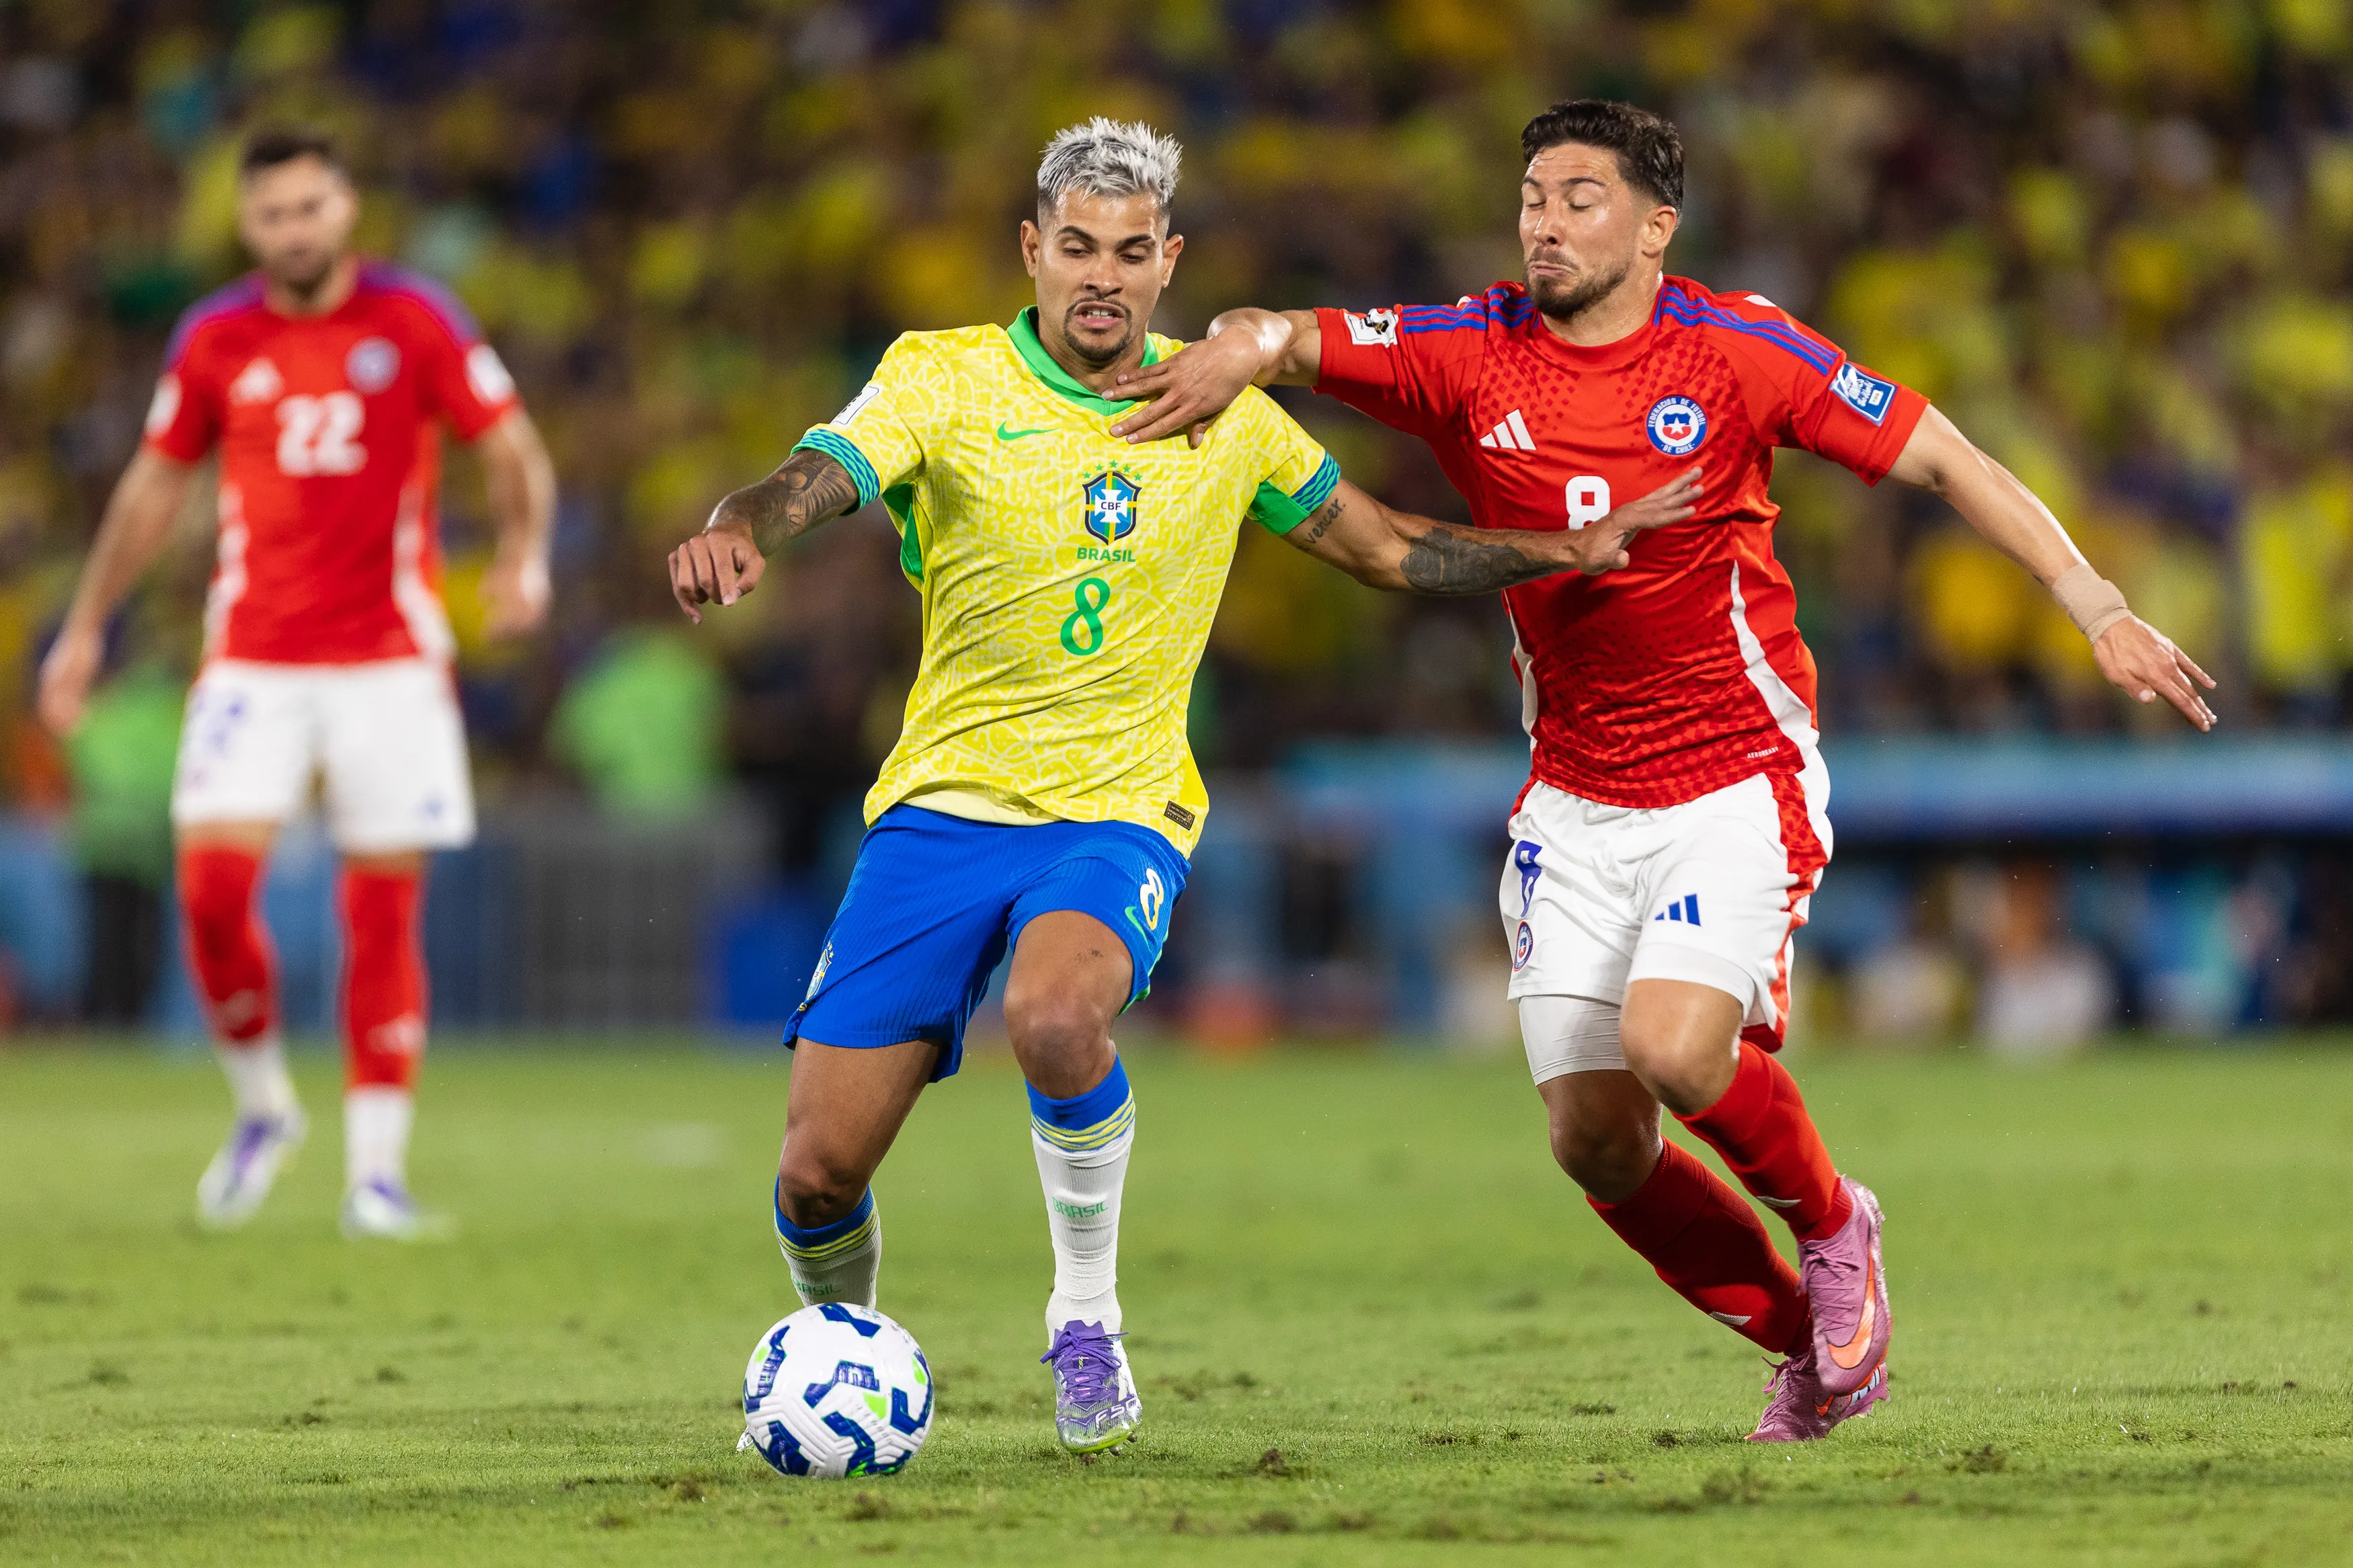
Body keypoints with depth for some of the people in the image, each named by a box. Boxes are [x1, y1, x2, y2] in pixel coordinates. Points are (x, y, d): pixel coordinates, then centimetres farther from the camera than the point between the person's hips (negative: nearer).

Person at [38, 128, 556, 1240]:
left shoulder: (415, 322, -1)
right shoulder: (213, 341, 5)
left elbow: (512, 449, 2)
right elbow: (155, 483, 16)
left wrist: (524, 554, -18)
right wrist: (86, 627, 17)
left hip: (388, 656, -1)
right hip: (254, 657, 1)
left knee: (383, 906, -2)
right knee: (214, 876, -14)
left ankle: (376, 1170, 4)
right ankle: (262, 1106, 9)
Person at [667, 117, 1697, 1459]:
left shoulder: (1225, 412, 4)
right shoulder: (947, 379, -5)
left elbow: (1379, 544, 17)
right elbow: (817, 478, -22)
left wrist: (1569, 553, 6)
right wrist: (739, 530, -45)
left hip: (1118, 815, 0)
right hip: (943, 802, 0)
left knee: (1057, 1018, -36)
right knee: (820, 1172, -6)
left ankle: (1087, 1314, -11)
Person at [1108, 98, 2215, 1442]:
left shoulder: (1738, 349, -9)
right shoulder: (1471, 357, -2)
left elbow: (1945, 461, -5)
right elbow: (1287, 339, -5)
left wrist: (2098, 608, -12)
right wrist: (1242, 348, -31)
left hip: (1740, 784, -4)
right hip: (1576, 803, 4)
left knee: (1674, 1044, -26)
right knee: (1595, 1140, -2)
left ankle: (1833, 1225, 6)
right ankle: (1807, 1333, 22)